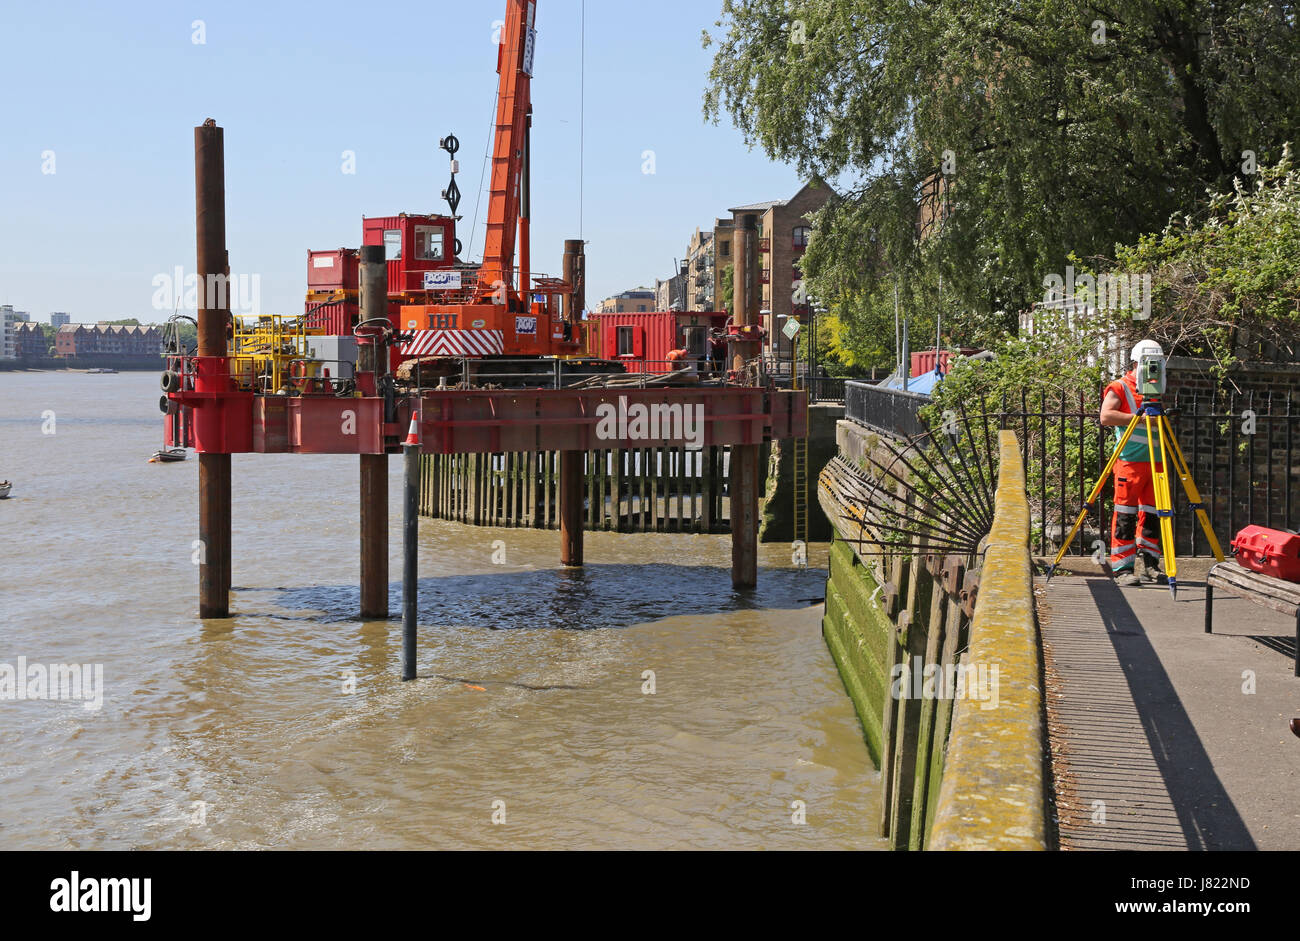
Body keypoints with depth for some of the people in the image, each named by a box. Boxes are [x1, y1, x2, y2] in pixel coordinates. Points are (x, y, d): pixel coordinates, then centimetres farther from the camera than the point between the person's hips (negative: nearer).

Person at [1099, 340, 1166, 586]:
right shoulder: (1120, 388, -1)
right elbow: (1106, 416, -17)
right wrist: (1139, 418, -20)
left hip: (1154, 462, 7)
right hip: (1129, 462, -7)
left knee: (1152, 515, 6)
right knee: (1125, 516, -7)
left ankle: (1148, 566, 12)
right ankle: (1123, 568, -5)